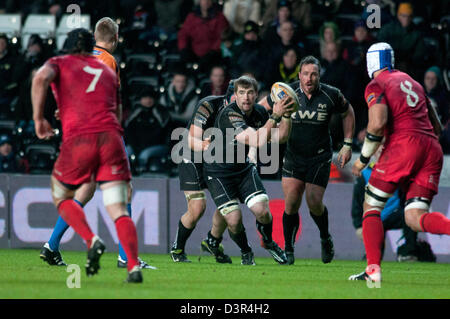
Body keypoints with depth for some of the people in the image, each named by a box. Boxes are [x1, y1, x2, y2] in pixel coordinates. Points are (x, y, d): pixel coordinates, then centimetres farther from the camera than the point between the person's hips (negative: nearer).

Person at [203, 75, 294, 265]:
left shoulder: (259, 112, -5)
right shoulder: (228, 114, -29)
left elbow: (279, 138, -1)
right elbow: (257, 141, -38)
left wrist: (287, 116, -15)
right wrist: (275, 116, -40)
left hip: (244, 168, 5)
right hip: (219, 173, -5)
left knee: (262, 212, -12)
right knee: (234, 220, -14)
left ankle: (268, 242, 21)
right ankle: (245, 252, 18)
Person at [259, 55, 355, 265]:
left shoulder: (331, 95, -10)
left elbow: (348, 113, 9)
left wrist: (347, 145, 7)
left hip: (320, 157, -1)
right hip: (293, 155, 1)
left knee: (314, 203, -7)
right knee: (291, 203, -10)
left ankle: (325, 238, 23)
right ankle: (288, 250, 5)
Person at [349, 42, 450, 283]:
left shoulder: (376, 86, 5)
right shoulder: (412, 83, 27)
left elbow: (378, 123, -11)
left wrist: (363, 159, 0)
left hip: (403, 143, -6)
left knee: (371, 206, 8)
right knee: (414, 218, -1)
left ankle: (373, 269, -6)